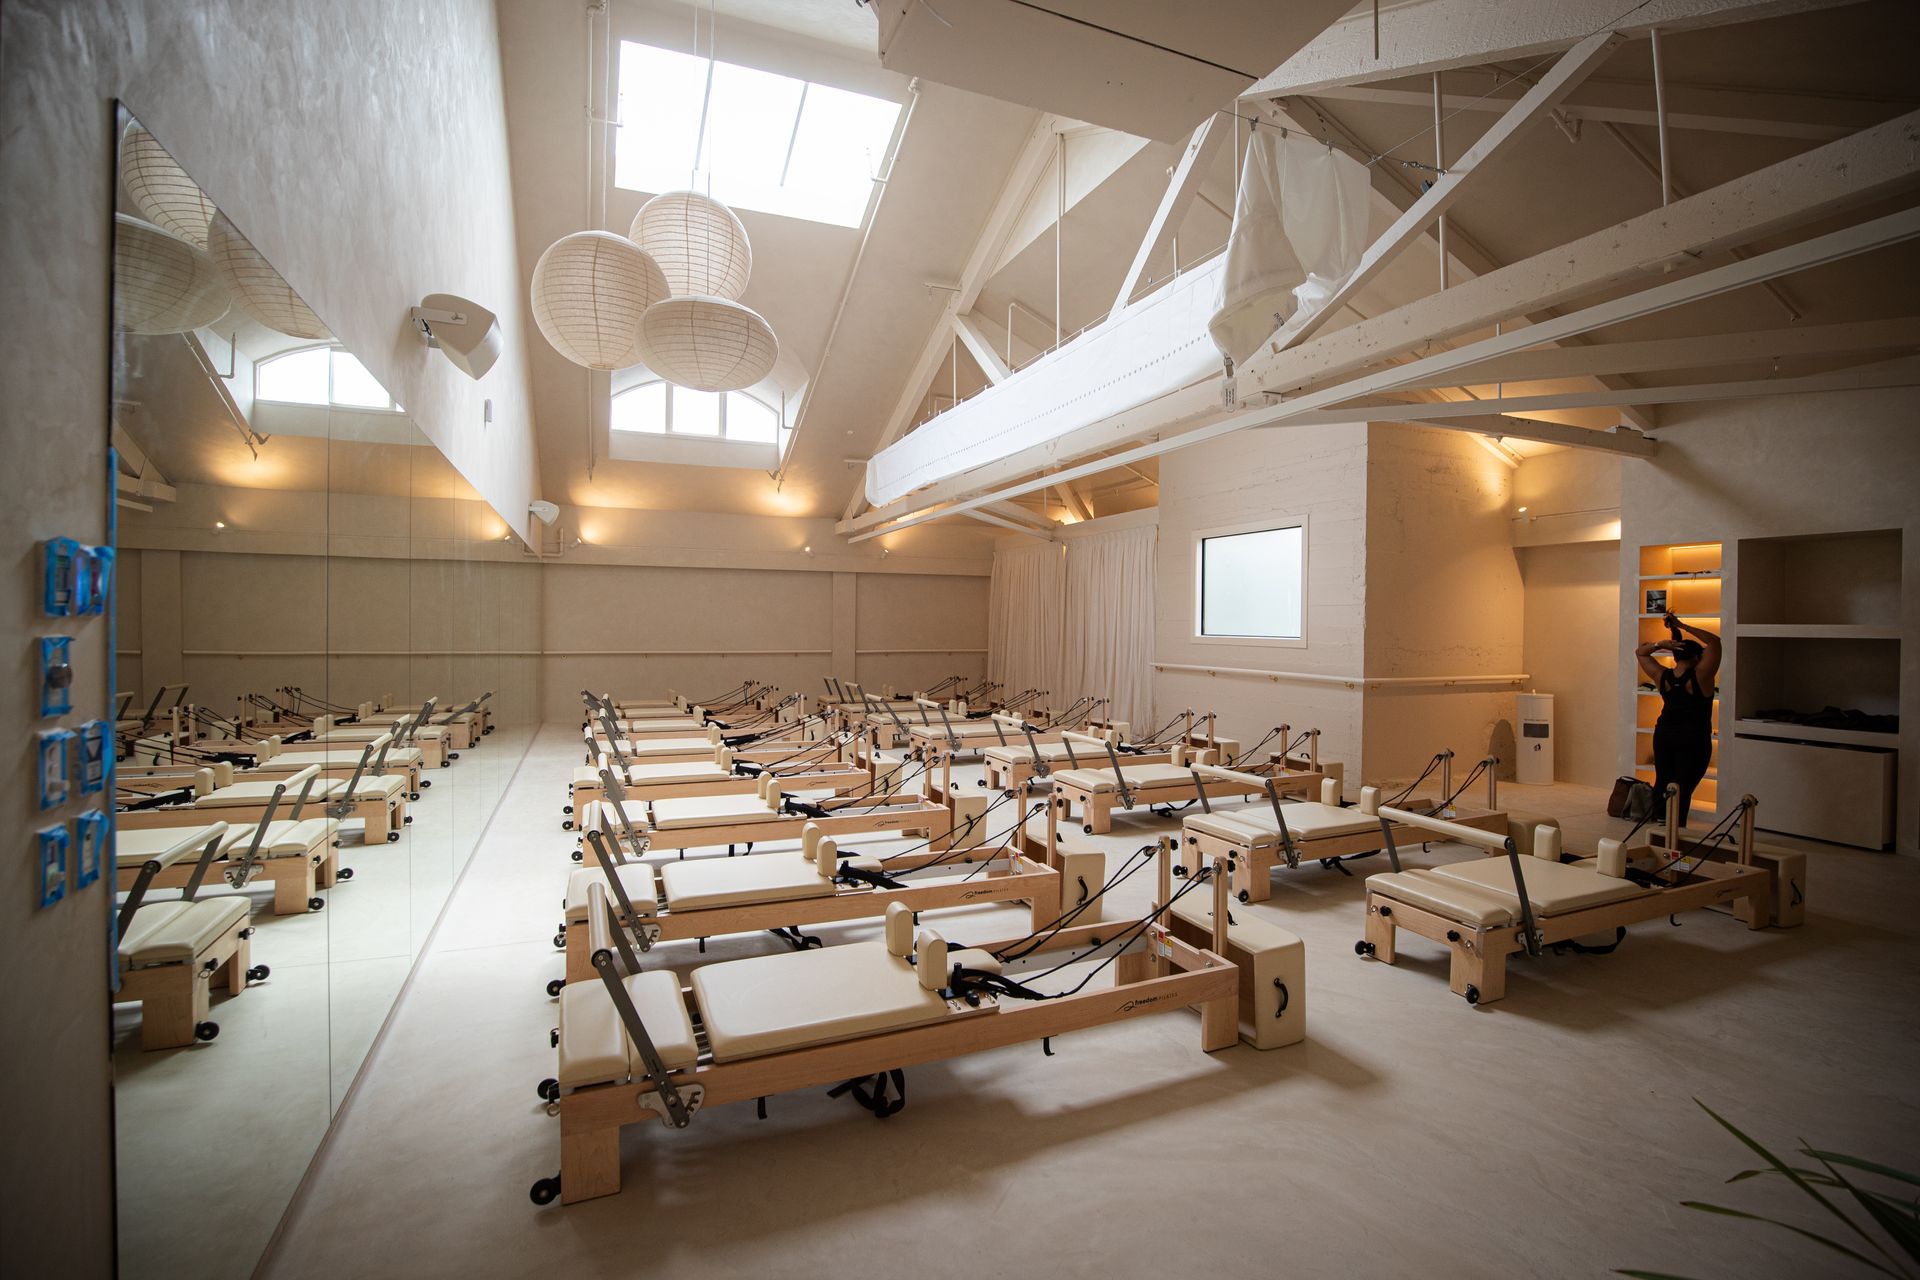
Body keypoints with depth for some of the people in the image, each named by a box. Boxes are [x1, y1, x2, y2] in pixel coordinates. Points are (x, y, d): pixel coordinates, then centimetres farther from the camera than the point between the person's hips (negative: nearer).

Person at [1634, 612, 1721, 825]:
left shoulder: (1662, 677, -3)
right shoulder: (1700, 677, -14)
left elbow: (1640, 652, 12)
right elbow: (1714, 642, -8)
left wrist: (1660, 644, -5)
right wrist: (1683, 626, -8)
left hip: (1664, 734, 4)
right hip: (1694, 739, -4)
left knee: (1661, 782, 14)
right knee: (1683, 789, -2)